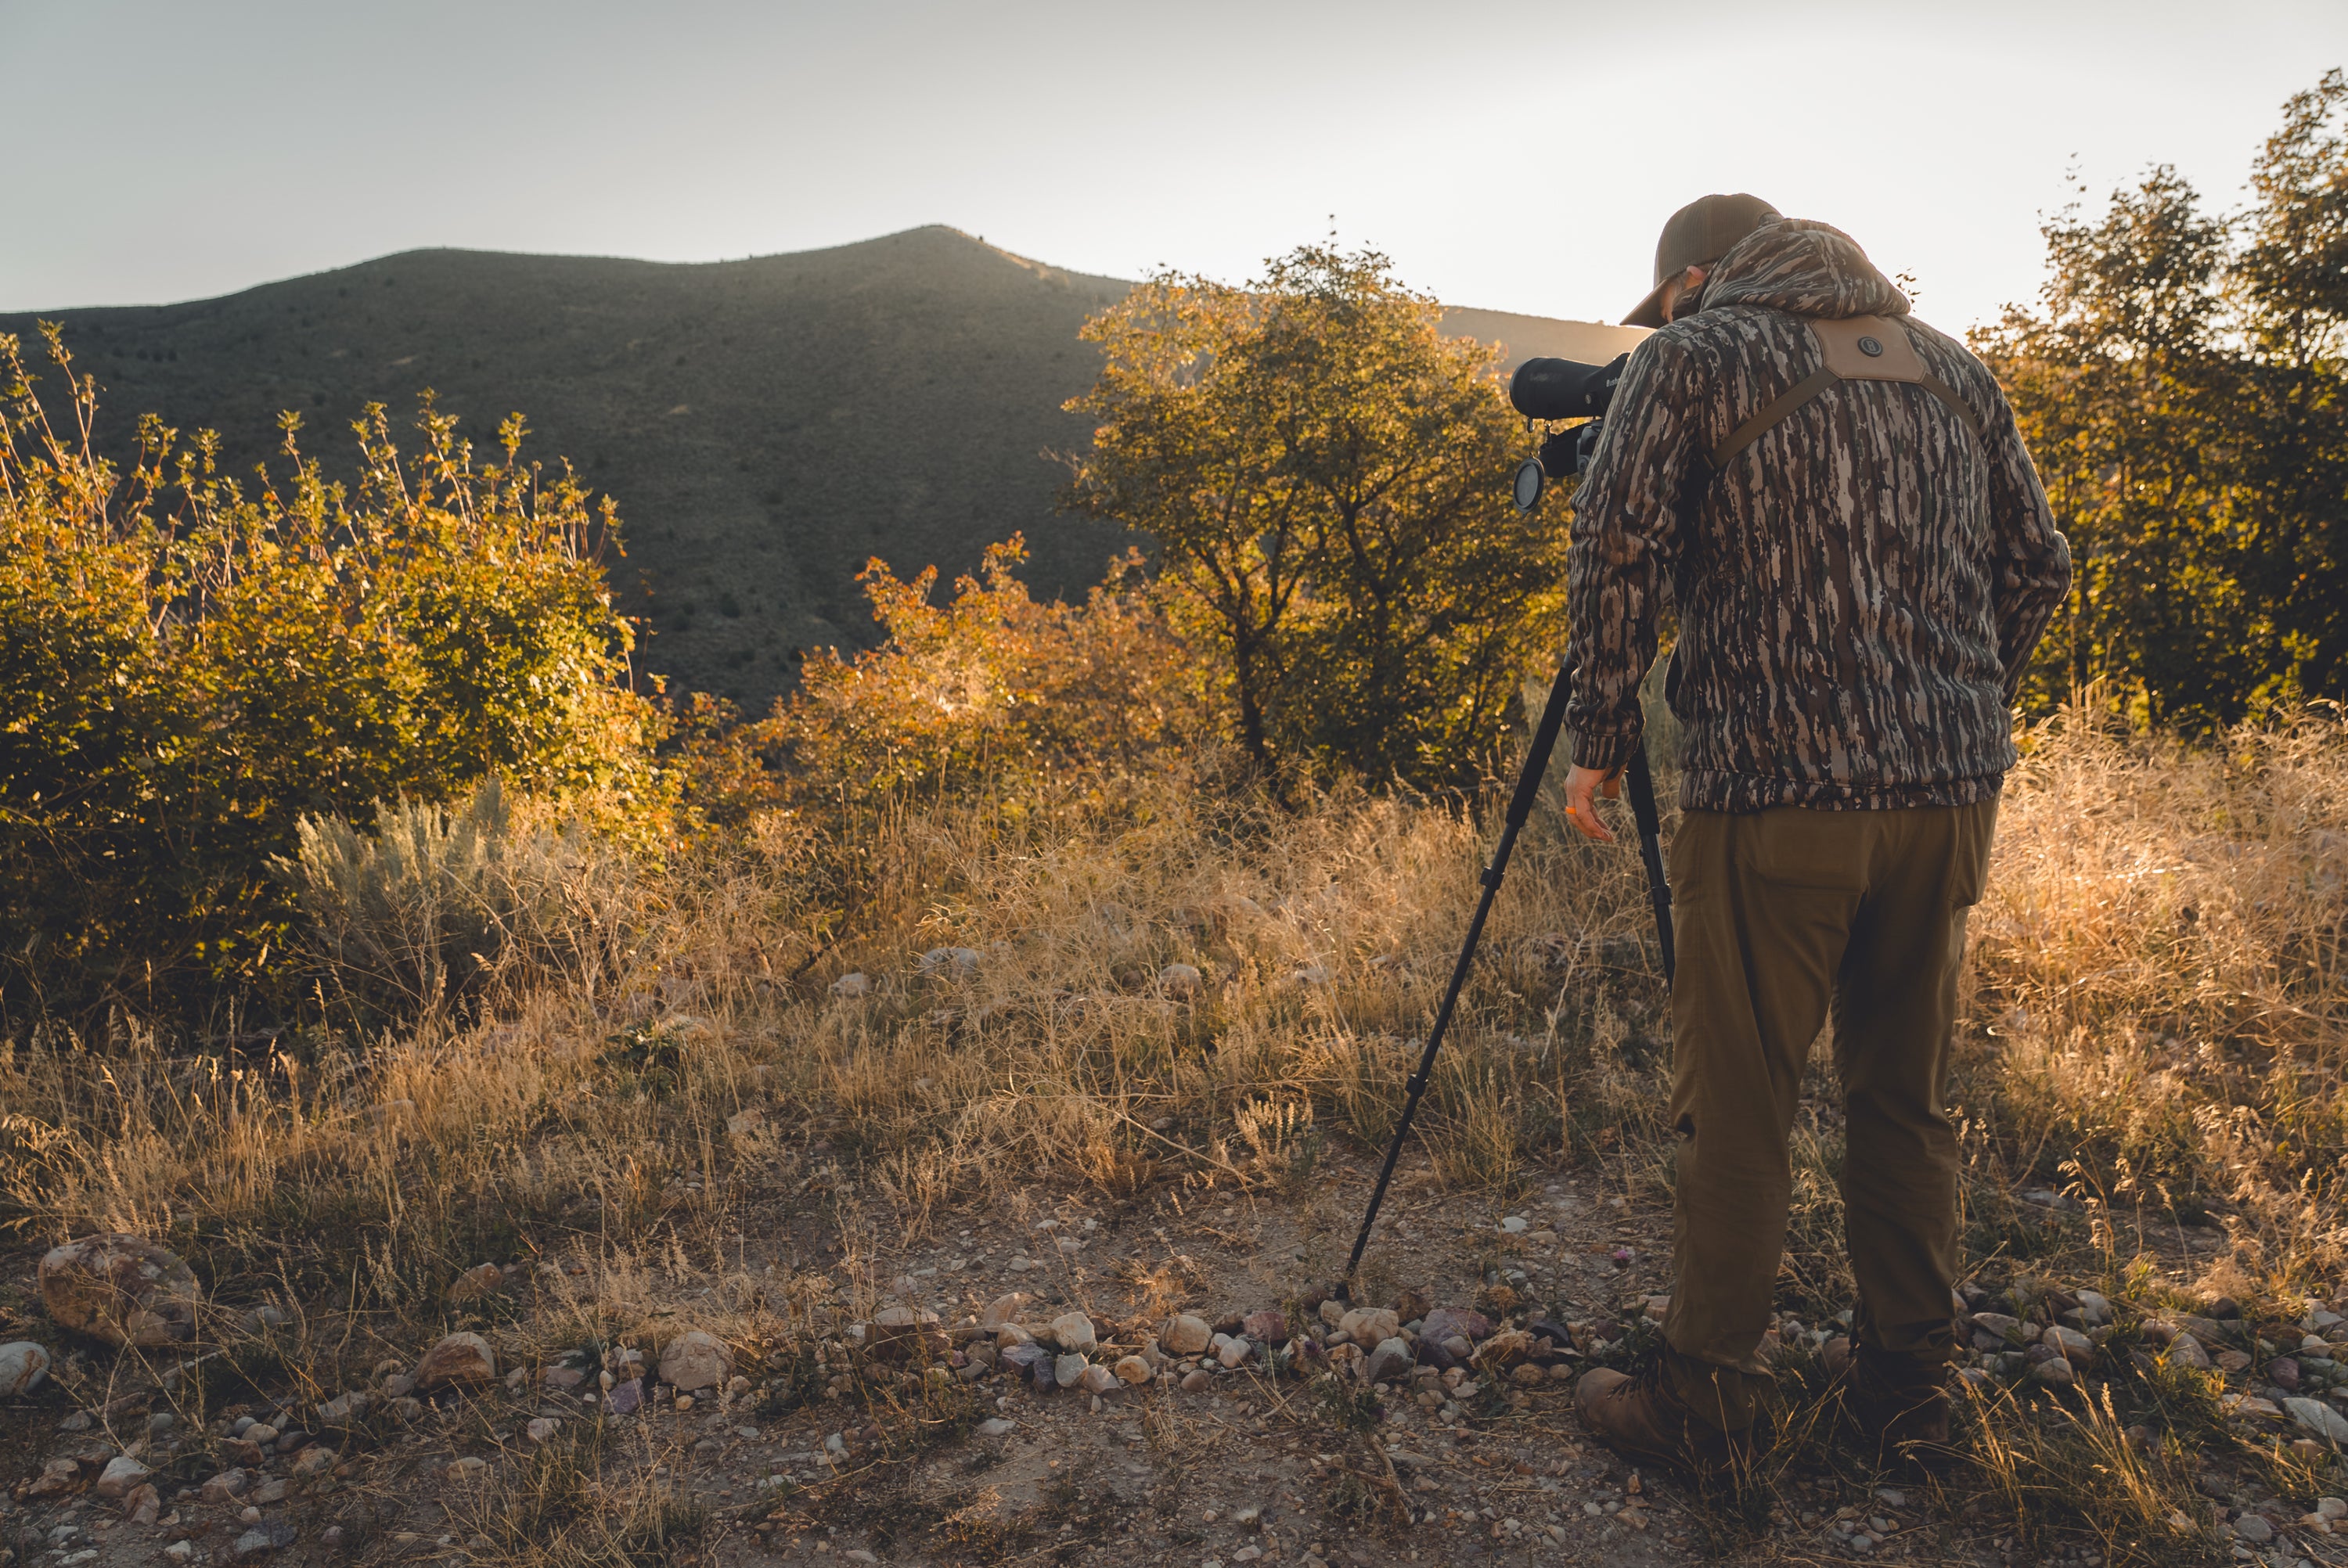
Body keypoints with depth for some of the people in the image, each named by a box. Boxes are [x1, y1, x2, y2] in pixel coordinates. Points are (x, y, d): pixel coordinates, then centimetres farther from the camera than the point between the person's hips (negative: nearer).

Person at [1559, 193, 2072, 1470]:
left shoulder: (1691, 355, 2)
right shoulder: (1950, 365, 18)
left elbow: (1616, 550, -9)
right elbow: (2037, 566, 16)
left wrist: (1597, 741, -1)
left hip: (1774, 788, -6)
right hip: (1951, 788, 6)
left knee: (1736, 1107, 3)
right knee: (1907, 1096, 16)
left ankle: (1703, 1400, 14)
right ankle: (1906, 1389, 27)